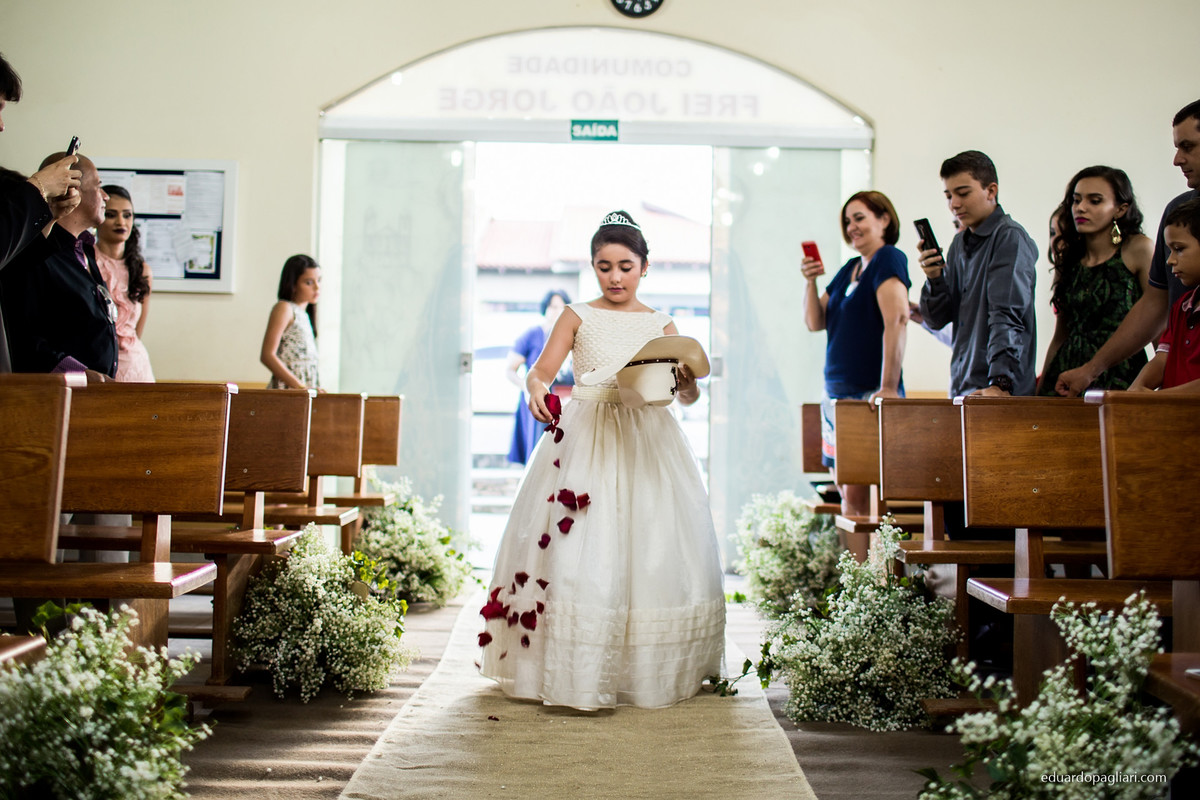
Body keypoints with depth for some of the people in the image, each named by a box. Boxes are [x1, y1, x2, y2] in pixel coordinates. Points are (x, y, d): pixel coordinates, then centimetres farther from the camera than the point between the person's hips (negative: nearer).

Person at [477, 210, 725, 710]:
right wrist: (535, 390, -27)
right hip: (585, 440, -2)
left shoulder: (660, 326, 12)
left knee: (651, 550, -1)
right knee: (576, 552, -9)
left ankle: (648, 671, 11)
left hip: (647, 443, 2)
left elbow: (688, 395, 7)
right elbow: (541, 370, -5)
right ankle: (577, 674, -1)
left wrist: (687, 381, -16)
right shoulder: (578, 317, 7)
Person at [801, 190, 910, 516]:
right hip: (836, 392, 8)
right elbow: (815, 322, 16)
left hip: (870, 393, -8)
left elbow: (896, 322, -19)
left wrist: (888, 388, -25)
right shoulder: (848, 269, 17)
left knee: (857, 495, -11)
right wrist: (810, 282, -1)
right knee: (845, 491, 9)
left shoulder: (888, 259, -7)